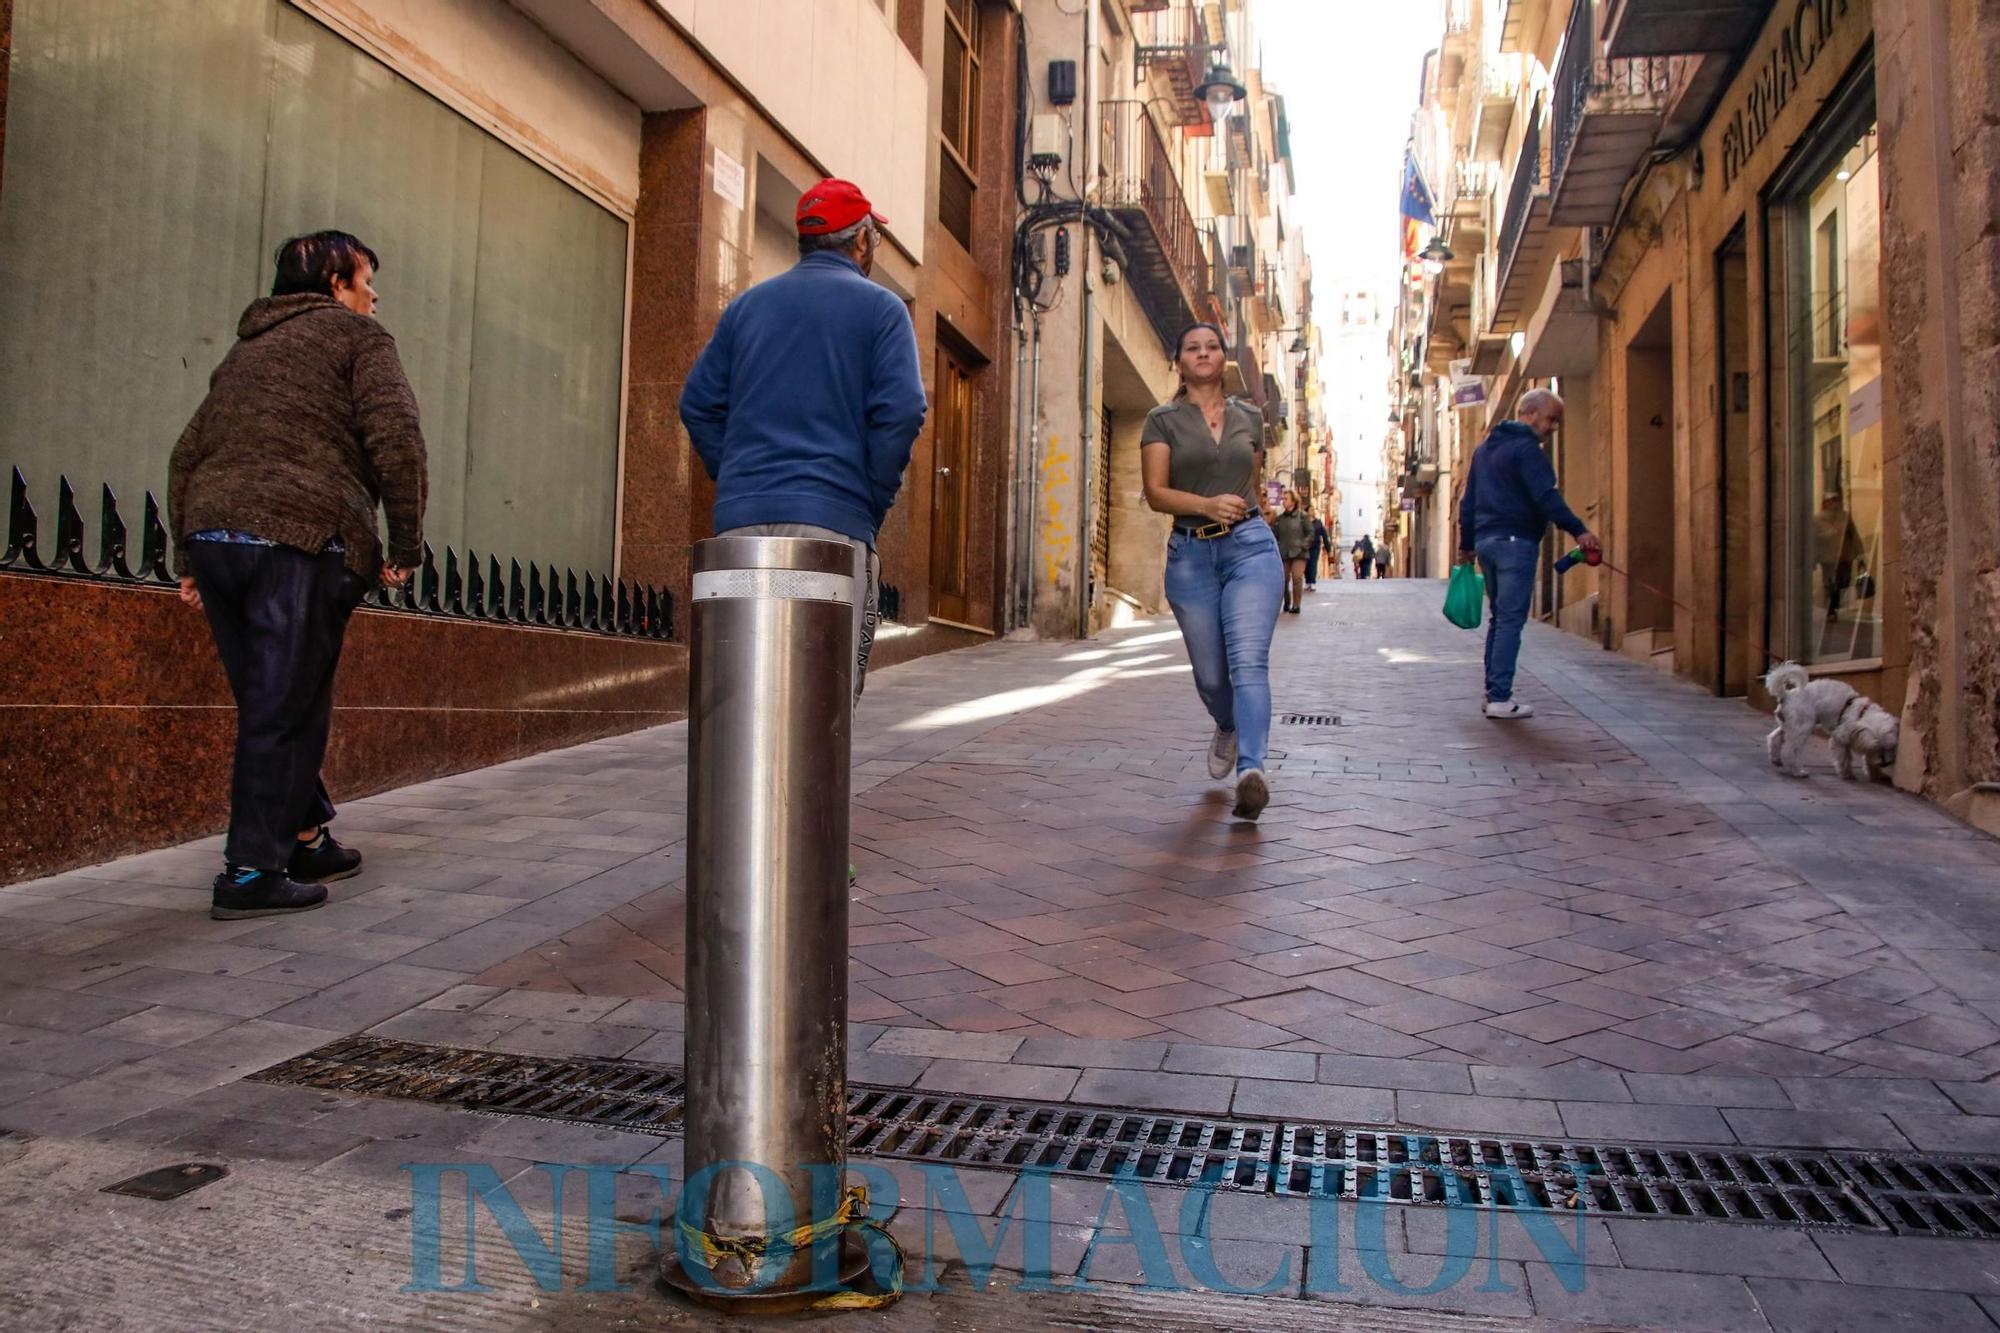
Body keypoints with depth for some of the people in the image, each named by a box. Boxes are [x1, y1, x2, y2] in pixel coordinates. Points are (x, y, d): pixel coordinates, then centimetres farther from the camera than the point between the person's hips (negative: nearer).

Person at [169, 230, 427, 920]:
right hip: (300, 539, -7)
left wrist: (190, 557, 25)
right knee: (284, 712, -3)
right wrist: (405, 545, -3)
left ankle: (305, 839, 24)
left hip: (213, 534, 7)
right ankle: (252, 873, -2)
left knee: (269, 707, 15)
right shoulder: (357, 336, 7)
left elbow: (187, 454, 24)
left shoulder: (245, 349, 27)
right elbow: (396, 441, -8)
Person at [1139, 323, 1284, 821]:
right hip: (1190, 555, 0)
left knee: (1248, 660, -18)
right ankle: (1227, 729, 42)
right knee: (1210, 673, 8)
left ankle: (1251, 770, -29)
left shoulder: (1250, 418, 12)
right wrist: (1208, 505, -21)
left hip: (1251, 546, 0)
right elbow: (1155, 493, -6)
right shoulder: (1163, 420, 4)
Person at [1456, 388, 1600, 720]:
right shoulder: (1526, 448, -9)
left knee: (1499, 618, 15)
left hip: (1486, 541, 9)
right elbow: (1546, 496, -21)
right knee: (1511, 620, -8)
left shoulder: (1484, 448, 19)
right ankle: (1500, 699, -9)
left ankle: (1493, 692, 16)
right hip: (1515, 542, -9)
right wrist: (1578, 531, -27)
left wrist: (1467, 544, 28)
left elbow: (1468, 500, 23)